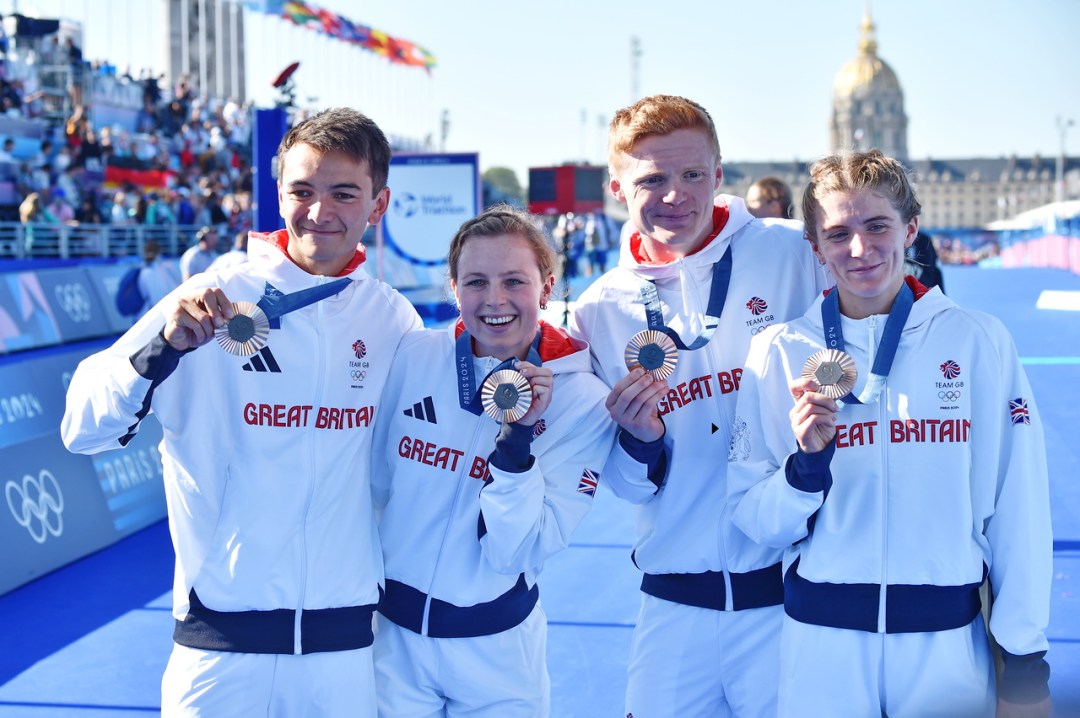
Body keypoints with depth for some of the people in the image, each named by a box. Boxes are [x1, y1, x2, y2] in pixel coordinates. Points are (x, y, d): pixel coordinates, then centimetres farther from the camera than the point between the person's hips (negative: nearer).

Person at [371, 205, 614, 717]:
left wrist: (518, 436, -27)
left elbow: (514, 552, -17)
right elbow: (371, 482, 3)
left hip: (496, 650, -1)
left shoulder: (584, 400, -13)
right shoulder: (412, 355, -8)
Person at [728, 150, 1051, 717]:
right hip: (822, 640, 0)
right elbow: (755, 521, -1)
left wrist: (1025, 661, -1)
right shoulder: (780, 351, -2)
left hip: (947, 639, 0)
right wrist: (807, 464, -19)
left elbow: (1018, 510, -1)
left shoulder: (978, 341, -4)